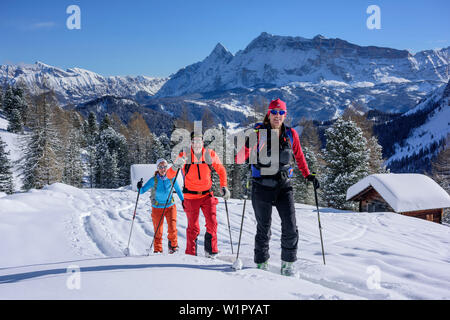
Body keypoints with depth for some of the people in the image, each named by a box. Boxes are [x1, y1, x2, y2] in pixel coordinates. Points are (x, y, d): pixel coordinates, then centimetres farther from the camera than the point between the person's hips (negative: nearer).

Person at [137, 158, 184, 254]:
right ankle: (157, 250, 20)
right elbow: (142, 191, -11)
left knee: (172, 228, -9)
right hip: (157, 208, -1)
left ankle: (173, 245, 18)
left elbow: (178, 190, 9)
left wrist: (183, 200, 14)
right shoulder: (153, 180, -11)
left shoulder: (171, 178, -6)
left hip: (170, 206, 1)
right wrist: (139, 188, -32)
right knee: (158, 231, 3)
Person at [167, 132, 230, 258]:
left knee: (212, 223, -8)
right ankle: (191, 254, 18)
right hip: (191, 197, -1)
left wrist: (224, 187, 1)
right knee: (193, 227, 2)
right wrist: (175, 166, -31)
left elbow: (221, 170, 11)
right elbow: (169, 175, -11)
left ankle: (211, 251, 10)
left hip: (207, 195, 2)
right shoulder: (184, 156, -8)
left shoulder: (210, 154, -3)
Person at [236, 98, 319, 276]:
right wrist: (247, 147, -36)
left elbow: (299, 156, 19)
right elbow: (240, 159, -16)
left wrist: (308, 175, 16)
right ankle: (262, 264, 24)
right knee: (263, 228, 6)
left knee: (290, 227, -4)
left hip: (284, 186, 3)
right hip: (262, 187, -2)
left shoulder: (291, 134, 3)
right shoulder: (259, 133, -7)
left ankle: (288, 264, 13)